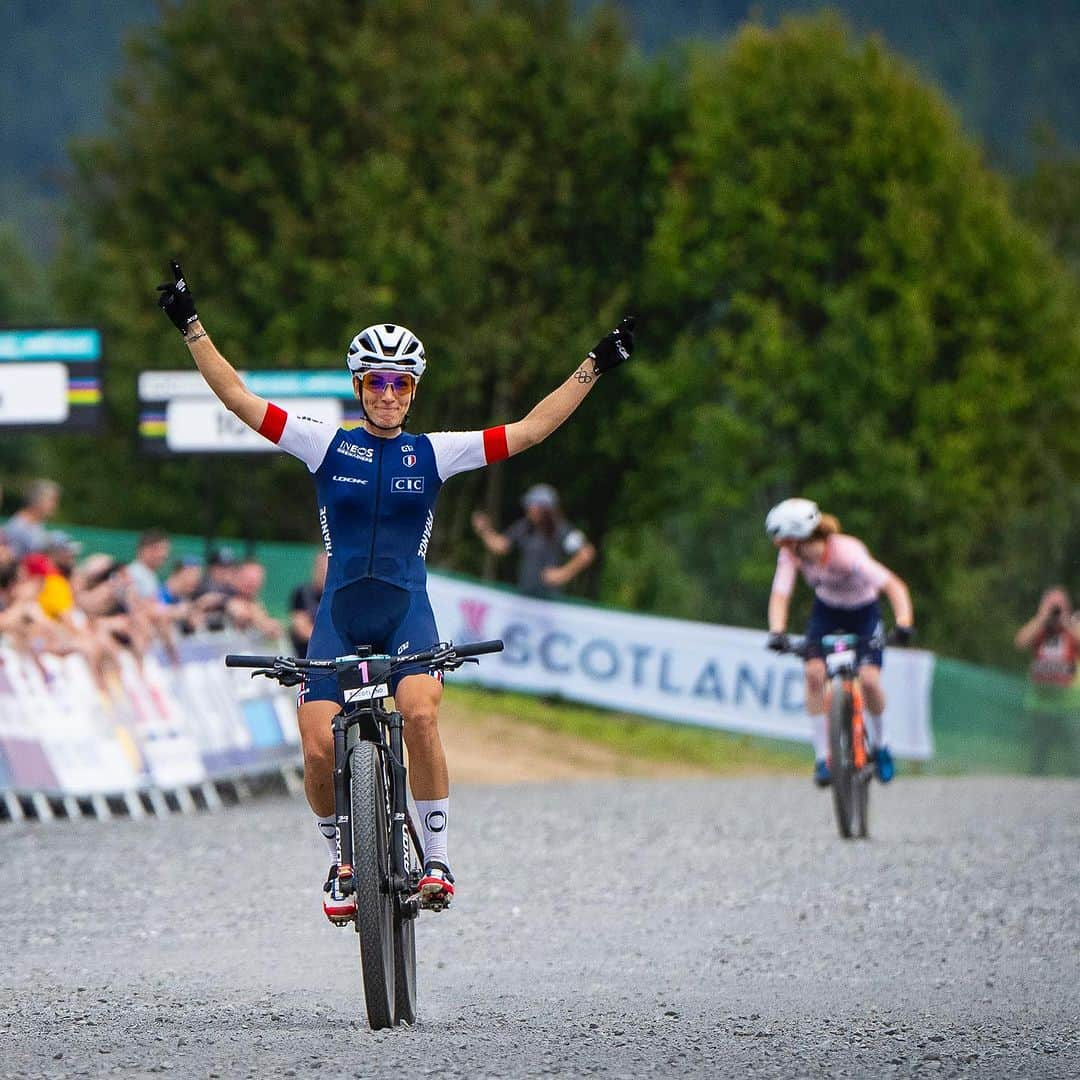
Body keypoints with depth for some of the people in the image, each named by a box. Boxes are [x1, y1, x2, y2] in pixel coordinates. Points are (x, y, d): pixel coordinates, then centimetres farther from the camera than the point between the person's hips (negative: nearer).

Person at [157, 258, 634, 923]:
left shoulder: (434, 454, 6)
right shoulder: (329, 446, 5)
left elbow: (529, 430, 6)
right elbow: (238, 397, 3)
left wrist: (594, 368, 3)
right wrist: (191, 326, -2)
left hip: (407, 609, 0)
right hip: (340, 611, 0)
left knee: (420, 713, -29)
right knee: (319, 747, -14)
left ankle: (436, 854, -16)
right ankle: (341, 859, 13)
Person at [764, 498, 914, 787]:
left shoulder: (846, 553, -35)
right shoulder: (790, 555, -23)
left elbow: (894, 586, -39)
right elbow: (780, 595, -28)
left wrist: (903, 623, -53)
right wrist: (777, 632, -46)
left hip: (863, 613, -3)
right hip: (826, 612, 3)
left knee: (869, 679, -21)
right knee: (814, 672, -20)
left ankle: (880, 745, 7)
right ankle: (822, 757, -12)